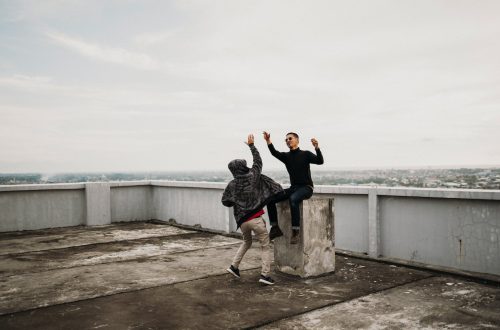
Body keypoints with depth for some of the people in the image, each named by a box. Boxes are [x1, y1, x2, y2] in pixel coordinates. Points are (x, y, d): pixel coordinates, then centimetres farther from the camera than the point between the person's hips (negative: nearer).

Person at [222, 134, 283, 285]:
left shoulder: (232, 184, 0)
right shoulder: (252, 176, -4)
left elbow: (225, 202, 4)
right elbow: (258, 161, 11)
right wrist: (251, 145, 20)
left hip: (242, 220, 4)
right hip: (256, 219, -3)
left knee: (246, 242, 29)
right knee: (265, 246, 8)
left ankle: (234, 266, 25)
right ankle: (265, 274, 0)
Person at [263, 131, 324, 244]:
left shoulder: (306, 154, -1)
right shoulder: (286, 156, 10)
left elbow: (320, 161, -16)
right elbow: (274, 152, -10)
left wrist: (317, 148, -34)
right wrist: (268, 141, -28)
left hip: (306, 187, -5)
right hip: (293, 187, 5)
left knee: (293, 199, -37)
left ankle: (296, 232, -34)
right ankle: (275, 228, -9)